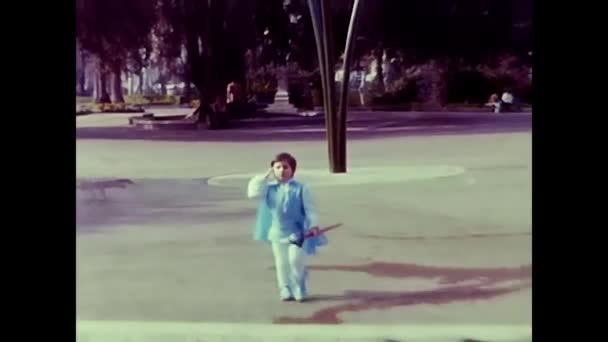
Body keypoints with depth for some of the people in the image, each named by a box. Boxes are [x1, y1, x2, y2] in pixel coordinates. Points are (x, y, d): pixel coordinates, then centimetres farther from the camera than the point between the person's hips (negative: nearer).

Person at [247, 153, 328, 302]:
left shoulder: (300, 188, -8)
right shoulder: (270, 189, 0)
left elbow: (310, 209, -6)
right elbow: (253, 192, -10)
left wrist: (314, 225, -16)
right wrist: (265, 176, -9)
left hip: (296, 232, -3)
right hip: (277, 233, 3)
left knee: (296, 259, -13)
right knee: (282, 263, 10)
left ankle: (299, 289, 8)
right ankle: (285, 290, 23)